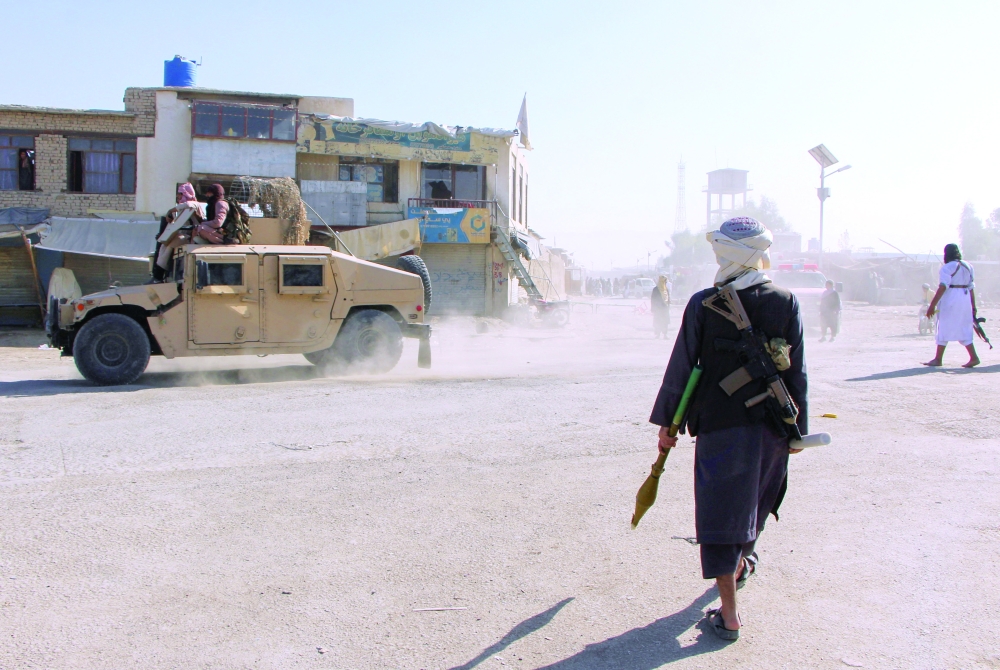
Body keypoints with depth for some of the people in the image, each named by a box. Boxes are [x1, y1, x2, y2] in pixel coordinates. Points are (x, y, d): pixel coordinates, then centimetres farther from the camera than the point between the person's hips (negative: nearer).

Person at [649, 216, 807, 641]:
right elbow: (797, 373, 1)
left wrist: (666, 422, 3)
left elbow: (681, 367, -6)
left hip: (718, 423, -3)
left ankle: (729, 614, 4)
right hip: (770, 425, 3)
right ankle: (741, 562, 50)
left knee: (721, 510, 3)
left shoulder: (703, 304, -9)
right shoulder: (786, 303, -3)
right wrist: (798, 426, 11)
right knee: (754, 502, 24)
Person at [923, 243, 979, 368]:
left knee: (944, 328, 1)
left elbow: (942, 287, -19)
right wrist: (973, 306, 16)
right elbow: (971, 287, 12)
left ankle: (938, 359, 5)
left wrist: (932, 305, -21)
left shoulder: (947, 267, -10)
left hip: (950, 300, -7)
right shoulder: (968, 266, 12)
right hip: (965, 300, 7)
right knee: (964, 329, 11)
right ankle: (974, 357, 2)